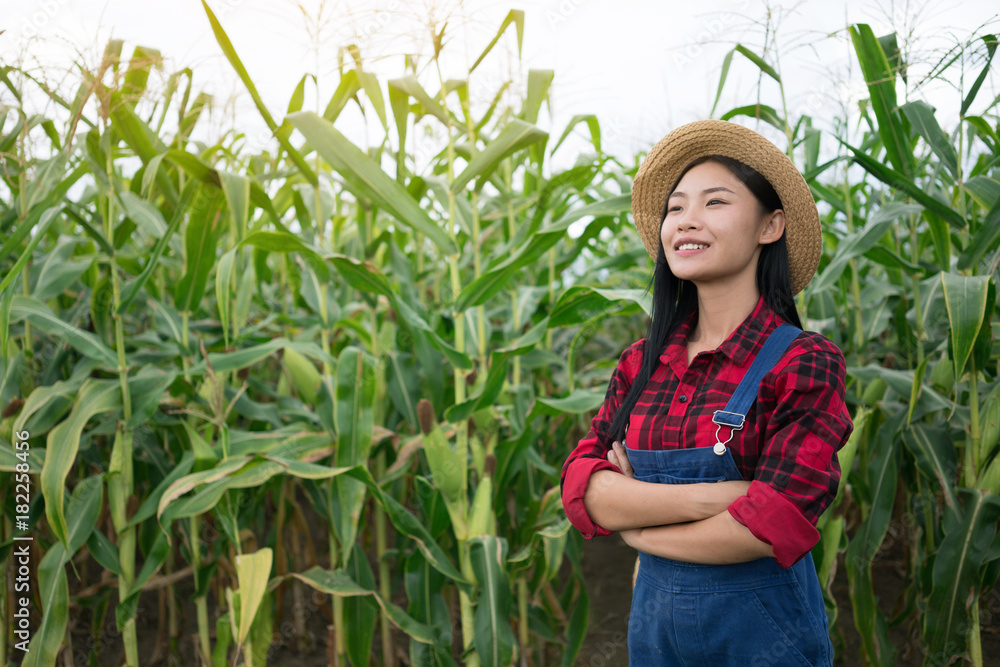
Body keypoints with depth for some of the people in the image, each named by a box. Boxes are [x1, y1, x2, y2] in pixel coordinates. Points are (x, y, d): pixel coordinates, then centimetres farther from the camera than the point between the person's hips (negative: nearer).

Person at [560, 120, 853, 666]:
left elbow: (772, 526, -21)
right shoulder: (641, 363, 1)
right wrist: (708, 499, -22)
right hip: (652, 622, 4)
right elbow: (580, 486, -9)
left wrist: (637, 526, -9)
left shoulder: (805, 363, -13)